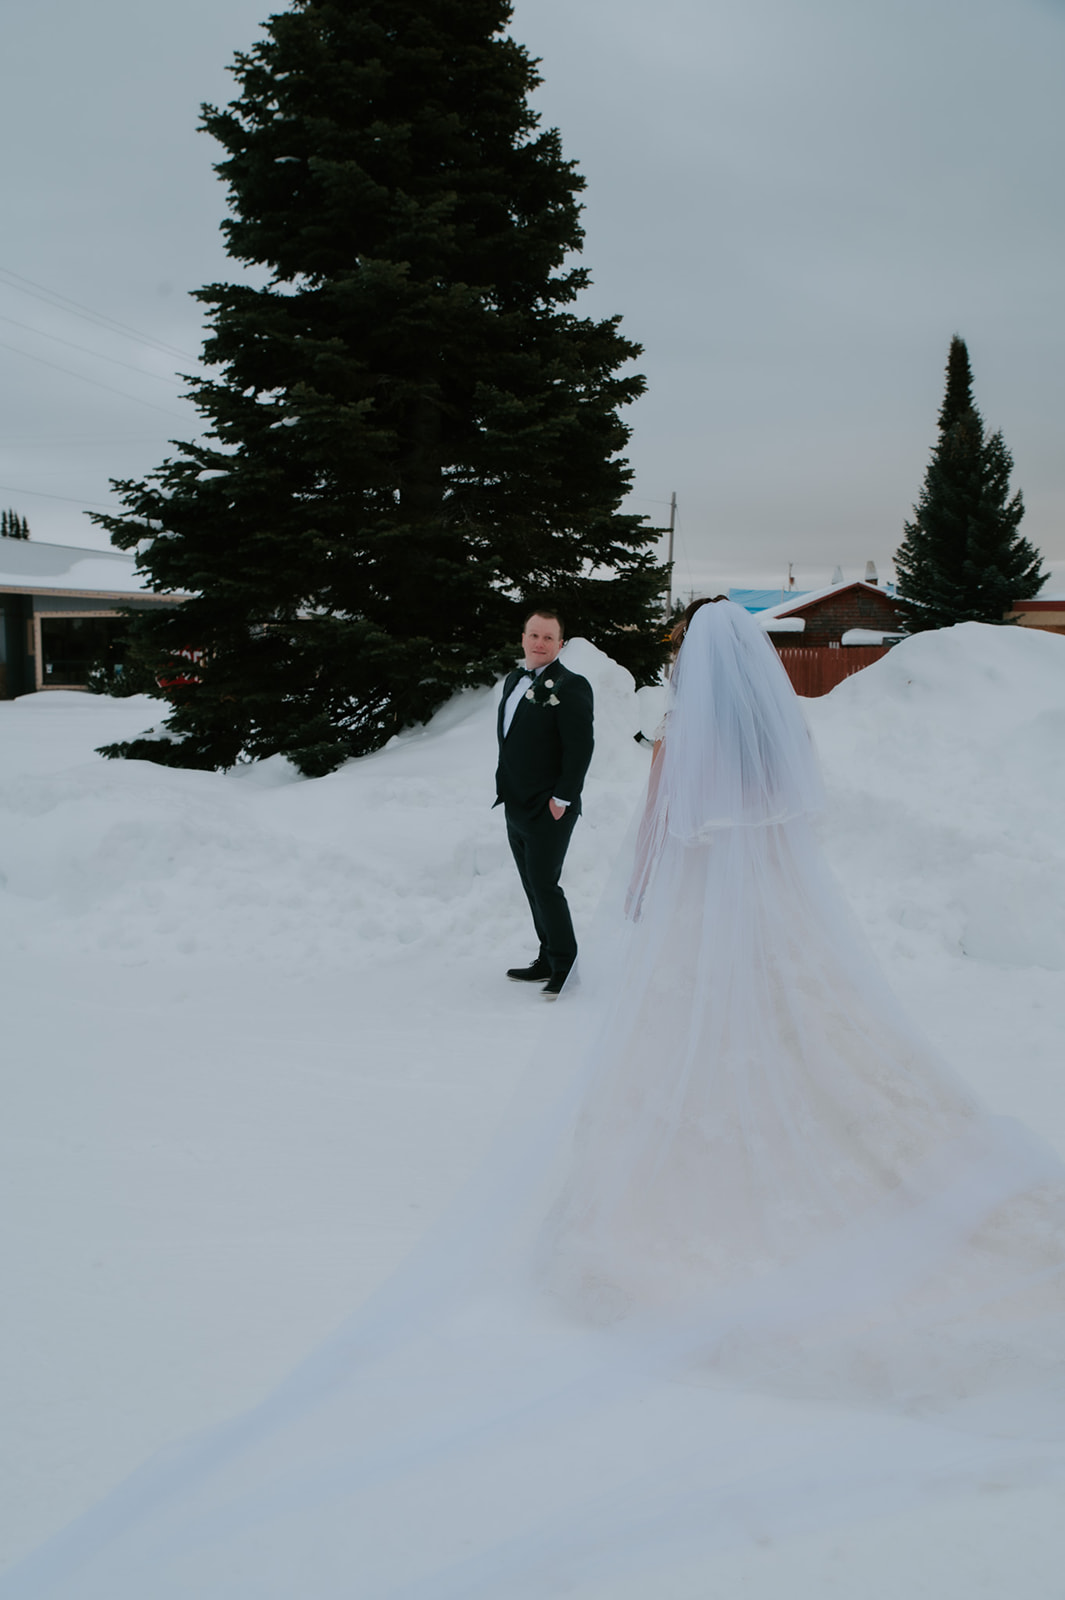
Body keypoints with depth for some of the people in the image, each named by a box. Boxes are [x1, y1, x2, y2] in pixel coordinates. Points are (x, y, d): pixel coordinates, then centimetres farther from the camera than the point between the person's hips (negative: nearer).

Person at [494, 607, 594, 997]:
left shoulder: (569, 686, -13)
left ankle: (565, 967, 7)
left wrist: (562, 798, -18)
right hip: (516, 807, 8)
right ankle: (548, 960, 24)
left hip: (549, 809, -8)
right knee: (533, 887, 13)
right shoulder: (514, 680, 13)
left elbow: (580, 746, -17)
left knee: (545, 885, -5)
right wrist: (505, 788, 16)